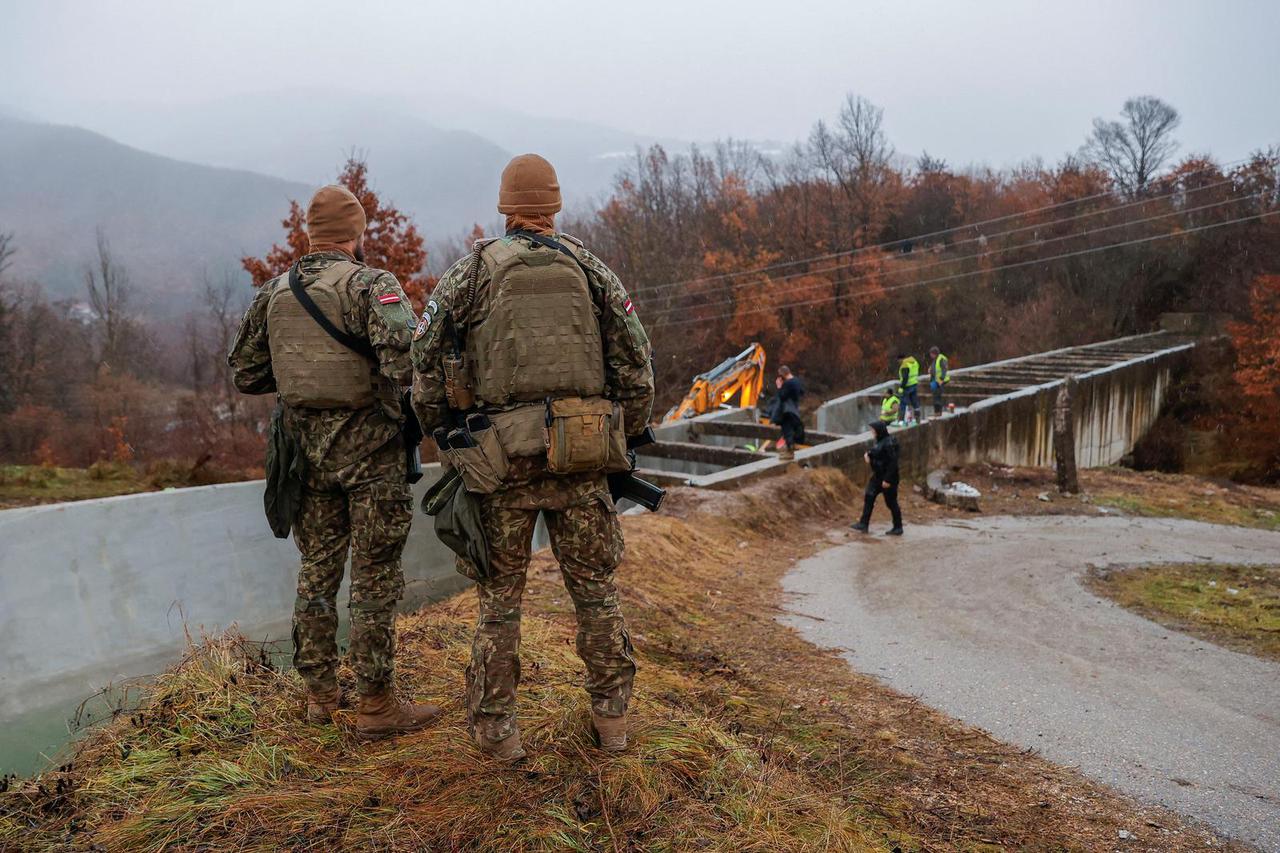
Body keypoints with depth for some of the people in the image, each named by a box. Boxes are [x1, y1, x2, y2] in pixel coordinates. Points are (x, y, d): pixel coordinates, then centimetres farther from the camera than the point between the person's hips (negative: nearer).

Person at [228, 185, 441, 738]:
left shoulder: (274, 292, 8)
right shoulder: (372, 285, -11)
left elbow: (245, 373, 13)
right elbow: (402, 359, -26)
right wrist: (403, 414, -8)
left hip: (307, 449, 6)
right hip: (368, 449, -6)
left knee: (317, 570, 16)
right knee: (375, 579, 1)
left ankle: (320, 693, 27)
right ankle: (375, 705, 8)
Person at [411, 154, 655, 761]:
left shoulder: (472, 271, 3)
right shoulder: (588, 268, 7)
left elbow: (427, 358, -1)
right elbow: (635, 360, 5)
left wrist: (441, 433, 11)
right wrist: (628, 435, 15)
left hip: (502, 457, -1)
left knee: (500, 592, 10)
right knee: (594, 585, 13)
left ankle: (497, 728, 17)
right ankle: (611, 715, 22)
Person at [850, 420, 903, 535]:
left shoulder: (889, 443, -22)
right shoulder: (879, 441, 7)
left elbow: (893, 462, -24)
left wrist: (888, 479, -24)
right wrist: (868, 454, 0)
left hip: (888, 478, -9)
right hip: (877, 476, 9)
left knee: (891, 502, 2)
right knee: (868, 497, 6)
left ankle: (898, 528, 15)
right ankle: (864, 524, 11)